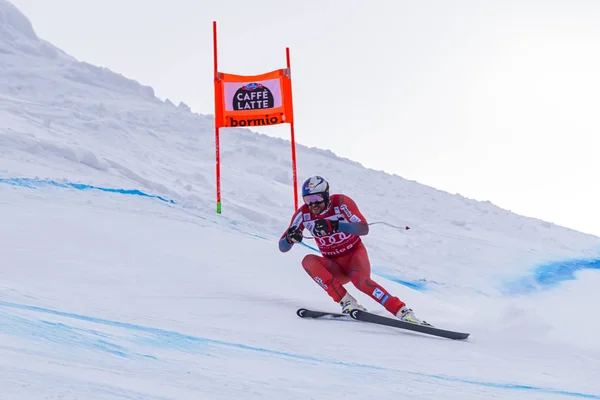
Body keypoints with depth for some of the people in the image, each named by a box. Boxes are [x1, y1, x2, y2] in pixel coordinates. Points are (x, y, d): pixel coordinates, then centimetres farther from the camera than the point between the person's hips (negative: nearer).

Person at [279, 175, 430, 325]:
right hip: (335, 268, 3)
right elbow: (282, 247, -10)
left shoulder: (341, 202, -17)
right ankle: (347, 302, -27)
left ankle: (402, 311, -32)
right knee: (308, 261, -26)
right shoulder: (303, 214, -9)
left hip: (355, 254, -3)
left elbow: (364, 229, -30)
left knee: (359, 279, -35)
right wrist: (290, 237, -34)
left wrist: (335, 226, -44)